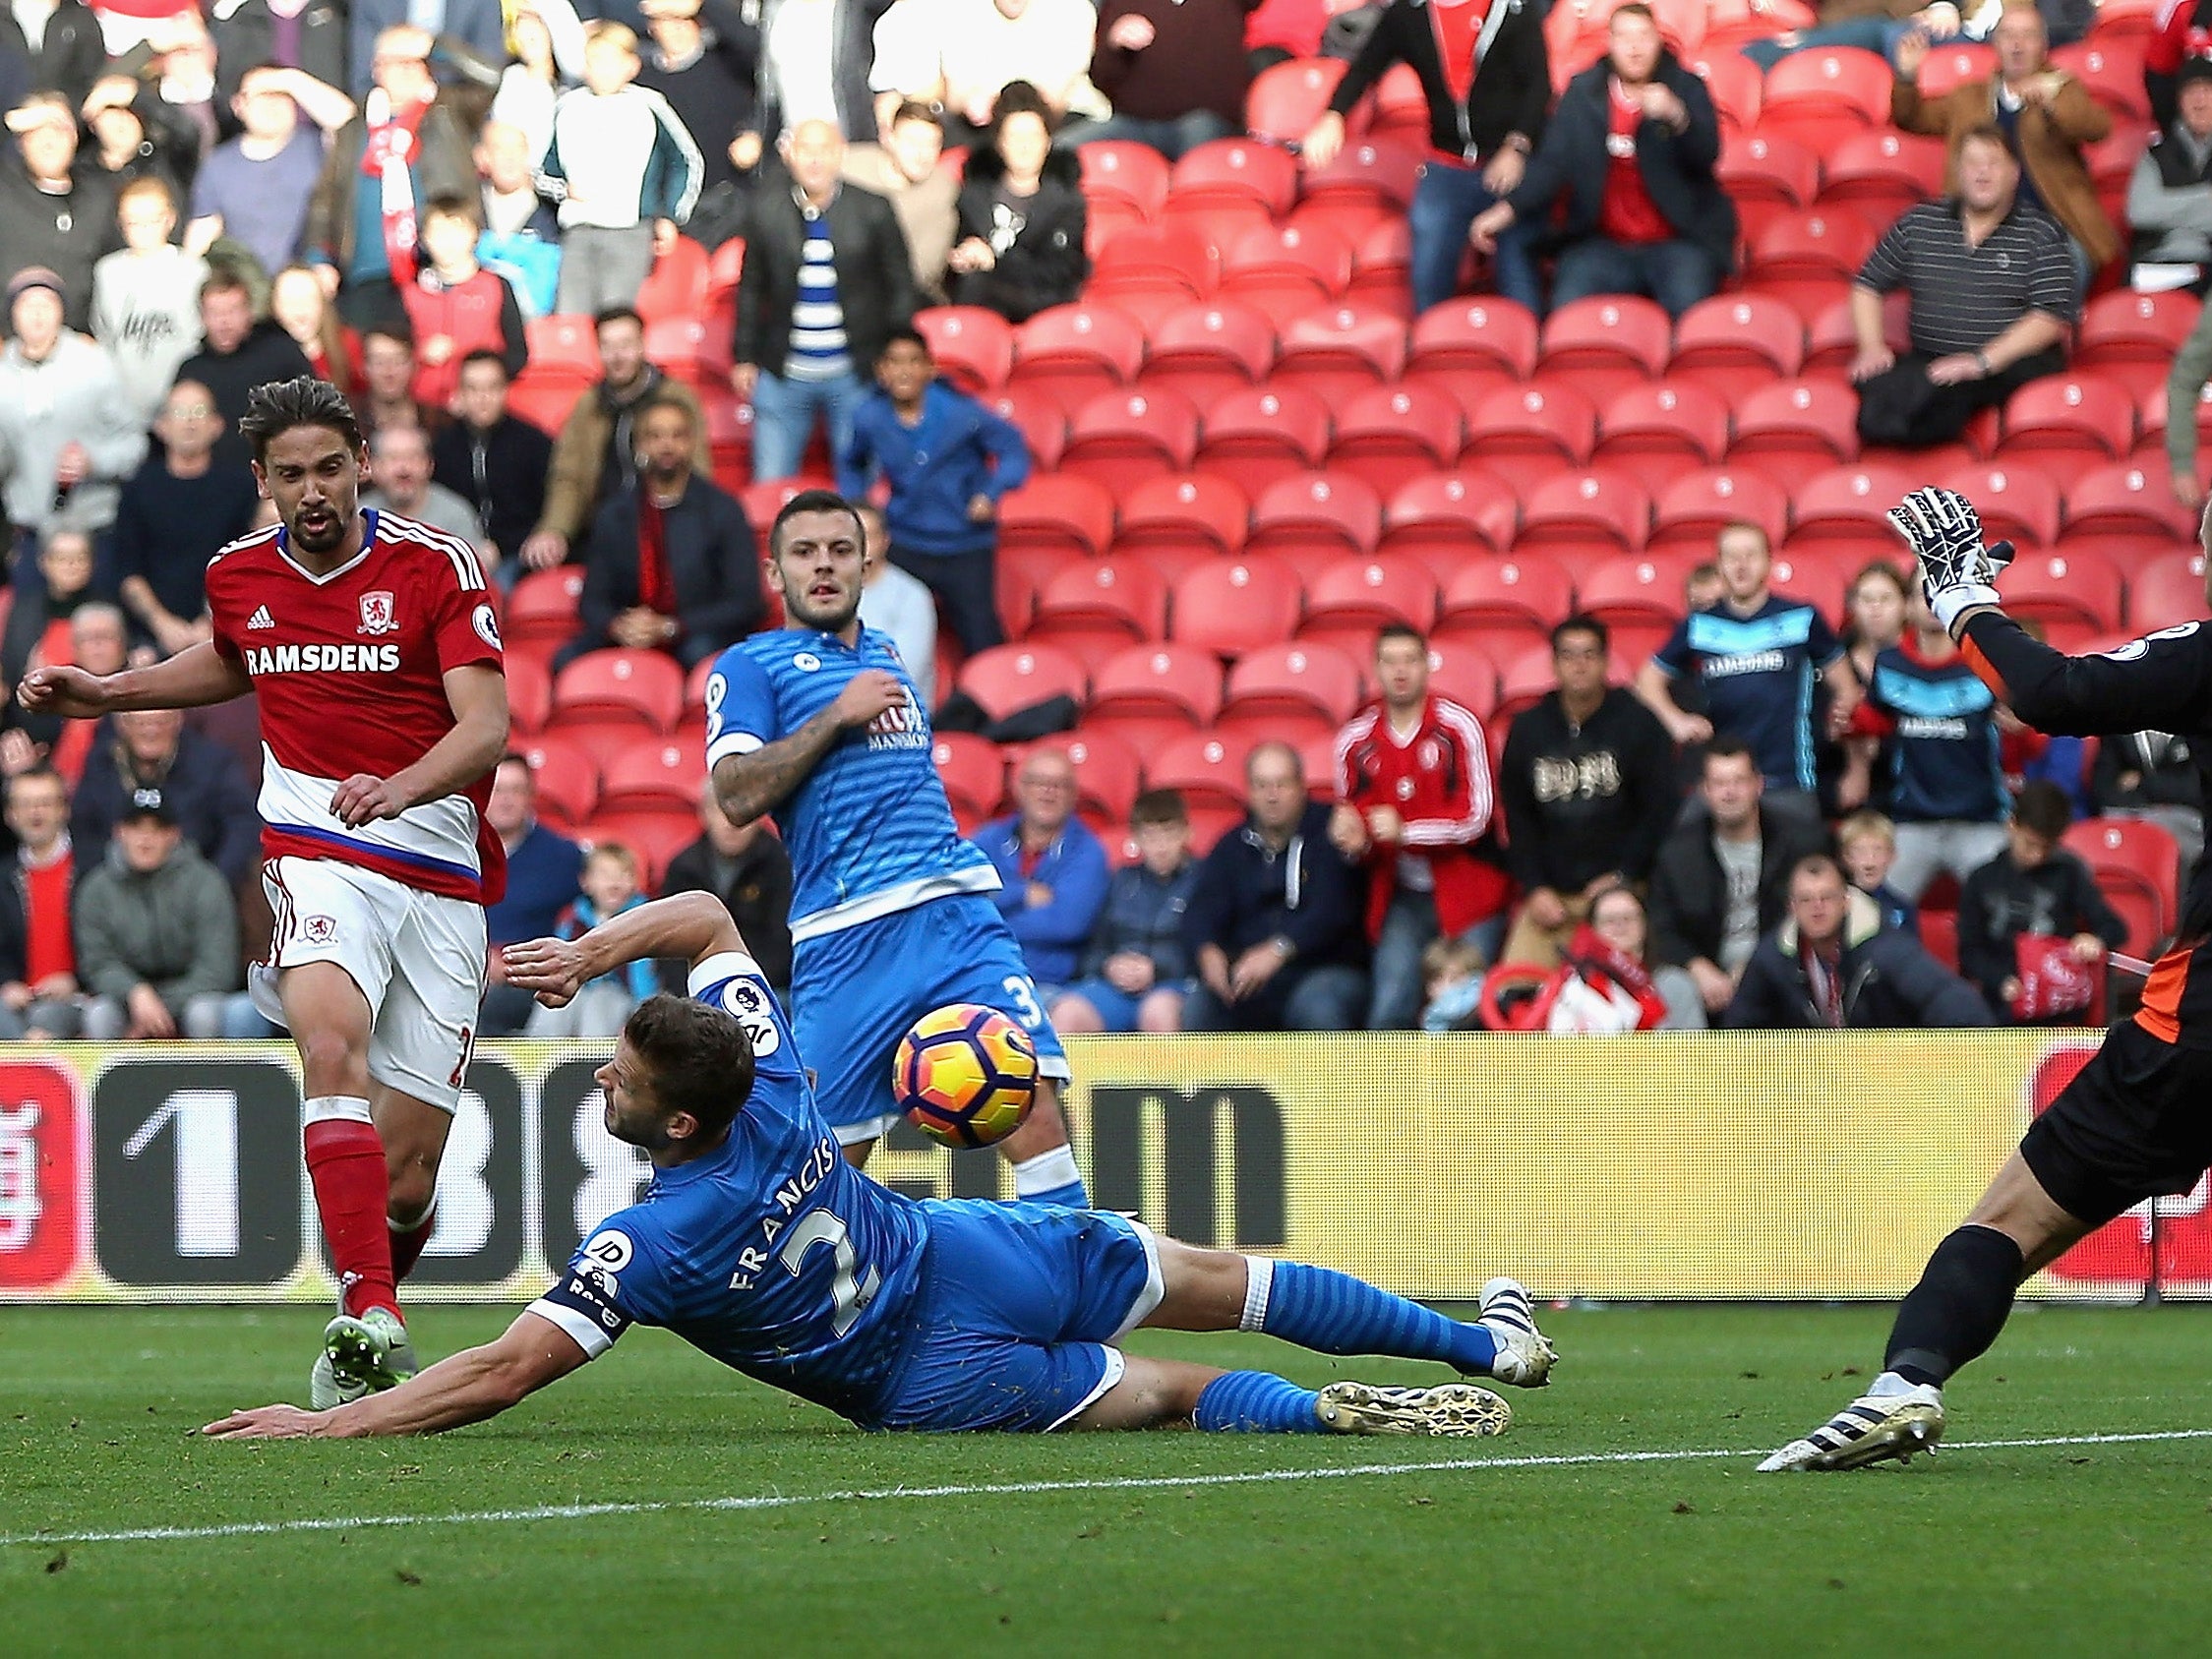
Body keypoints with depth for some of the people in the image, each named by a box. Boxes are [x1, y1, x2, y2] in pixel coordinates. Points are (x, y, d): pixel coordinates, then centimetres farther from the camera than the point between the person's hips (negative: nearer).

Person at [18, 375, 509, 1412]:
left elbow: (485, 723, -15)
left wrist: (402, 785, -34)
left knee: (406, 1183, -3)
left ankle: (359, 1343, 29)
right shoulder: (238, 576, 9)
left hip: (440, 873, -1)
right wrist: (104, 693, 24)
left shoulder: (436, 566, -5)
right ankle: (371, 1319, -42)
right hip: (316, 853, 1)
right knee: (333, 1042, -34)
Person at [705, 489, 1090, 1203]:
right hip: (845, 936, -4)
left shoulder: (884, 655, 24)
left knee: (1034, 1104, -13)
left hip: (955, 912, 4)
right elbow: (736, 794, -10)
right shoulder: (751, 665, 6)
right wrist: (839, 714, -9)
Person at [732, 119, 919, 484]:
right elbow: (751, 287, 9)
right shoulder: (767, 211, 0)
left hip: (855, 373, -1)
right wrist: (745, 358, 8)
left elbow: (900, 288, 3)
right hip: (783, 376, 1)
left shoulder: (872, 211, -3)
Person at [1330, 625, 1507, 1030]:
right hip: (1401, 901, 3)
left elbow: (1476, 817, -12)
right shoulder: (1356, 740, 4)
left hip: (1464, 892, -3)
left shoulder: (1459, 727, -7)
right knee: (1389, 1018, -6)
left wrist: (1406, 830, -23)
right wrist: (1352, 840, -14)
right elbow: (1352, 823, 11)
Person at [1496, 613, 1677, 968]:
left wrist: (1621, 877, -7)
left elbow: (1661, 810, 1)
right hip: (1549, 896, 3)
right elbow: (1517, 819, 12)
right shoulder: (1527, 729, 11)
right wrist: (1534, 889, 1)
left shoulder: (1638, 723, 2)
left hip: (1620, 889, -3)